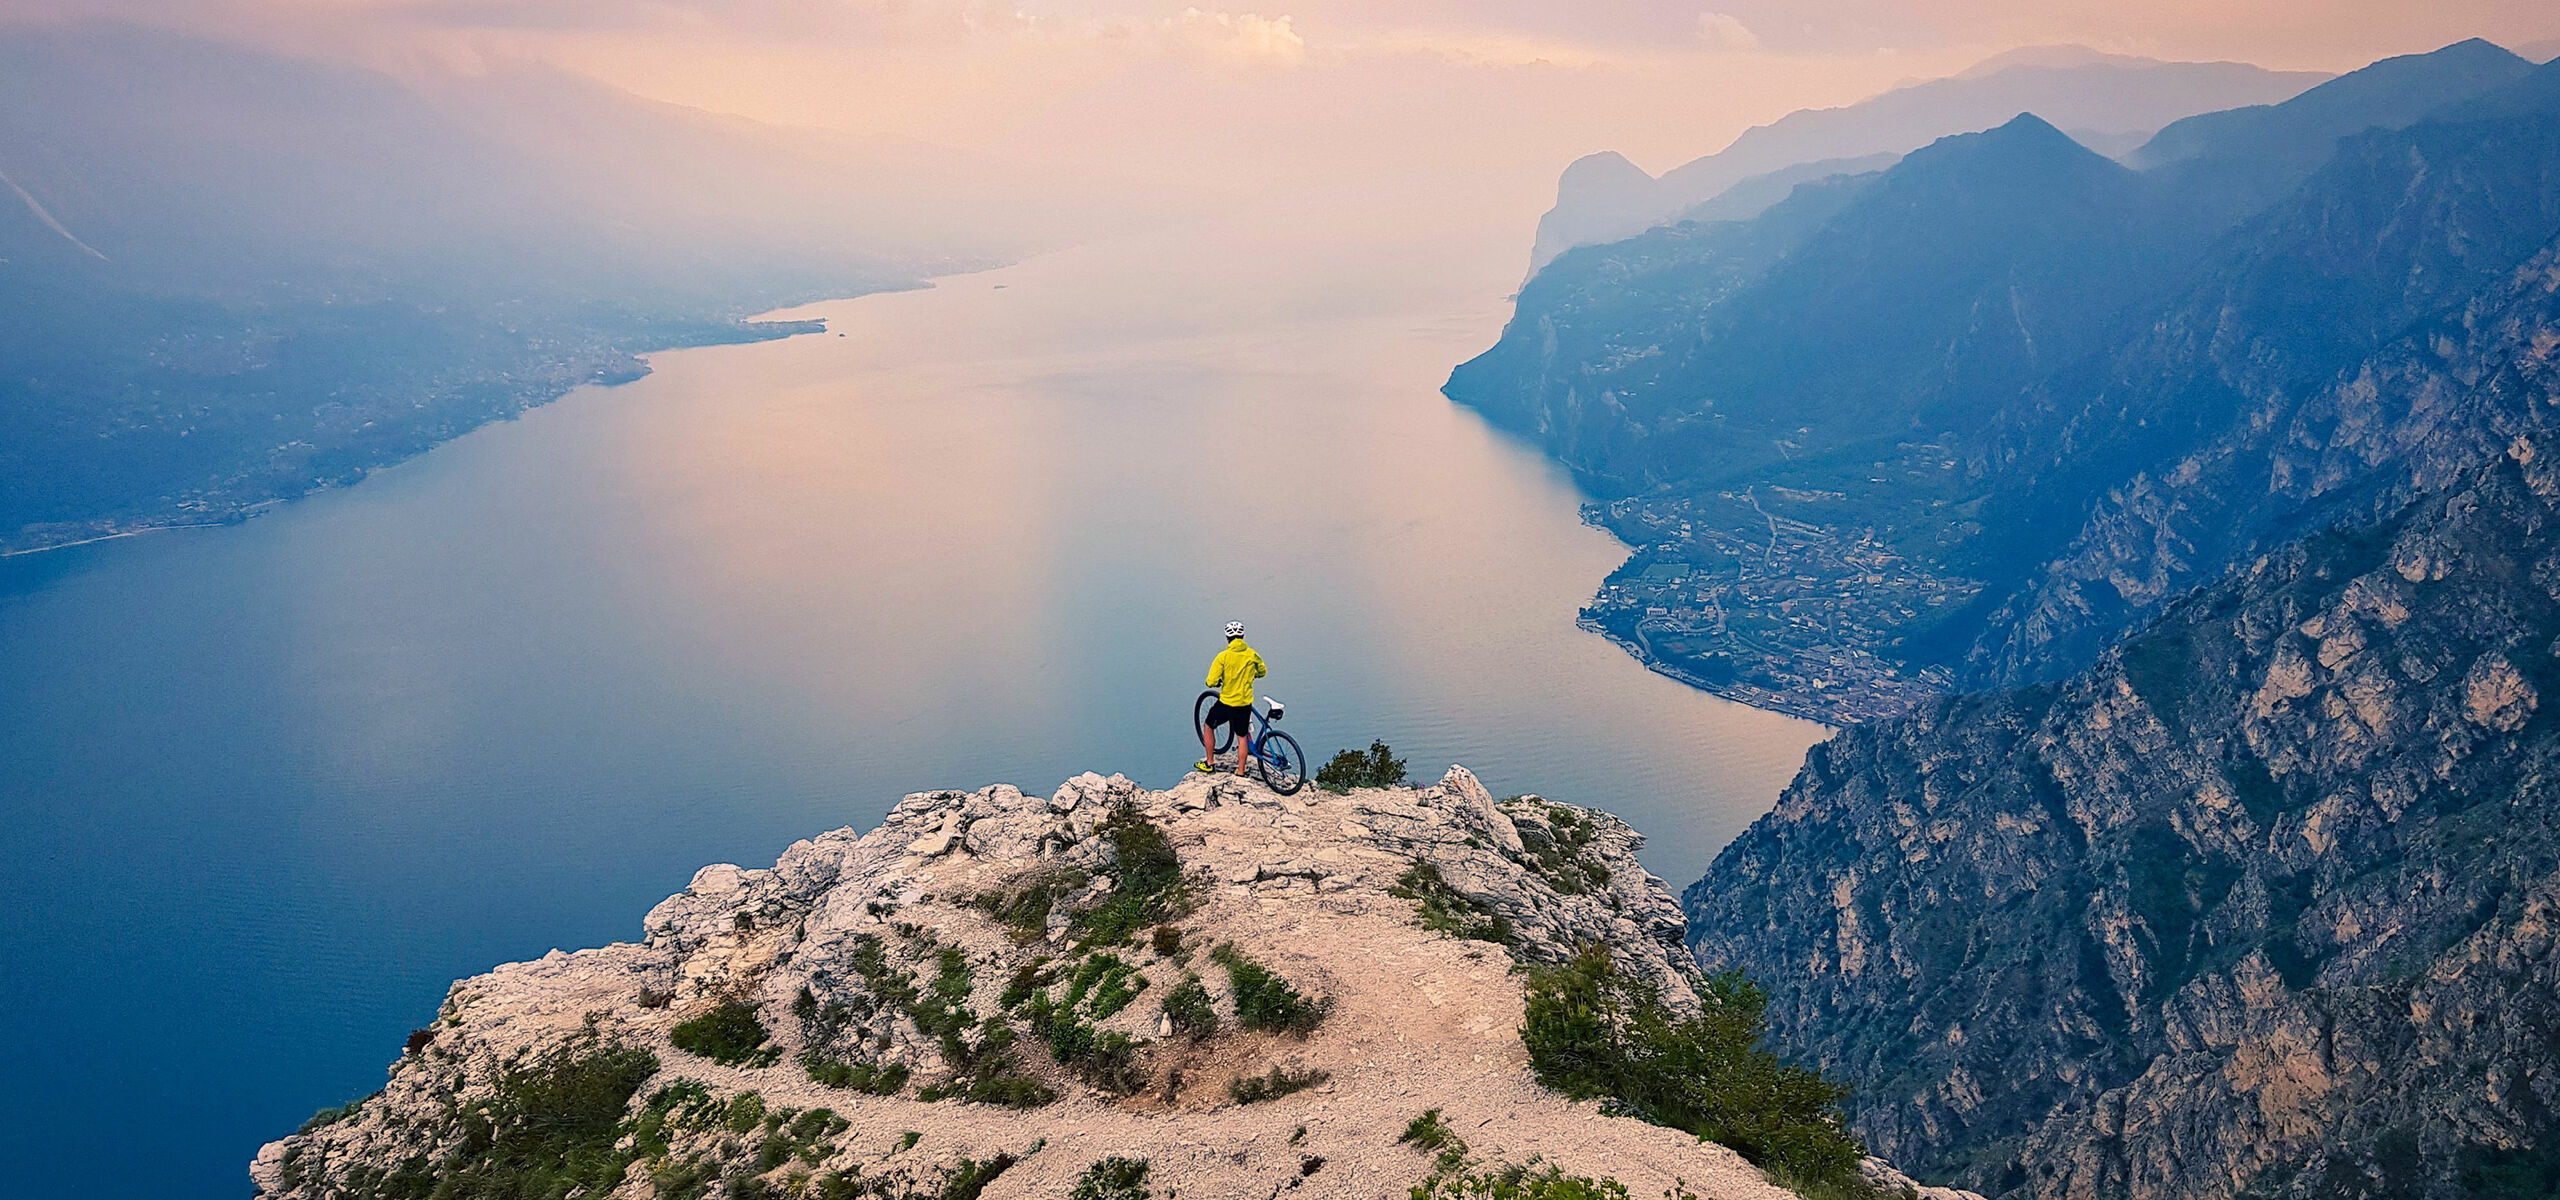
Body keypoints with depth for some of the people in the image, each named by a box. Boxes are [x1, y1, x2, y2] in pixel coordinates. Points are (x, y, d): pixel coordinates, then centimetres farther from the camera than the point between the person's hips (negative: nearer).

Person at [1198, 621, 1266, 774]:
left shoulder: (1223, 656, -14)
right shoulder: (1252, 654, -4)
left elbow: (1212, 682, -16)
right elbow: (1263, 672, 13)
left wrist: (1212, 682, 8)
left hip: (1226, 702, -3)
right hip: (1245, 703, 3)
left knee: (1209, 727, 19)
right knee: (1242, 737, 12)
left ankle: (1210, 763, 22)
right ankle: (1240, 771, 14)